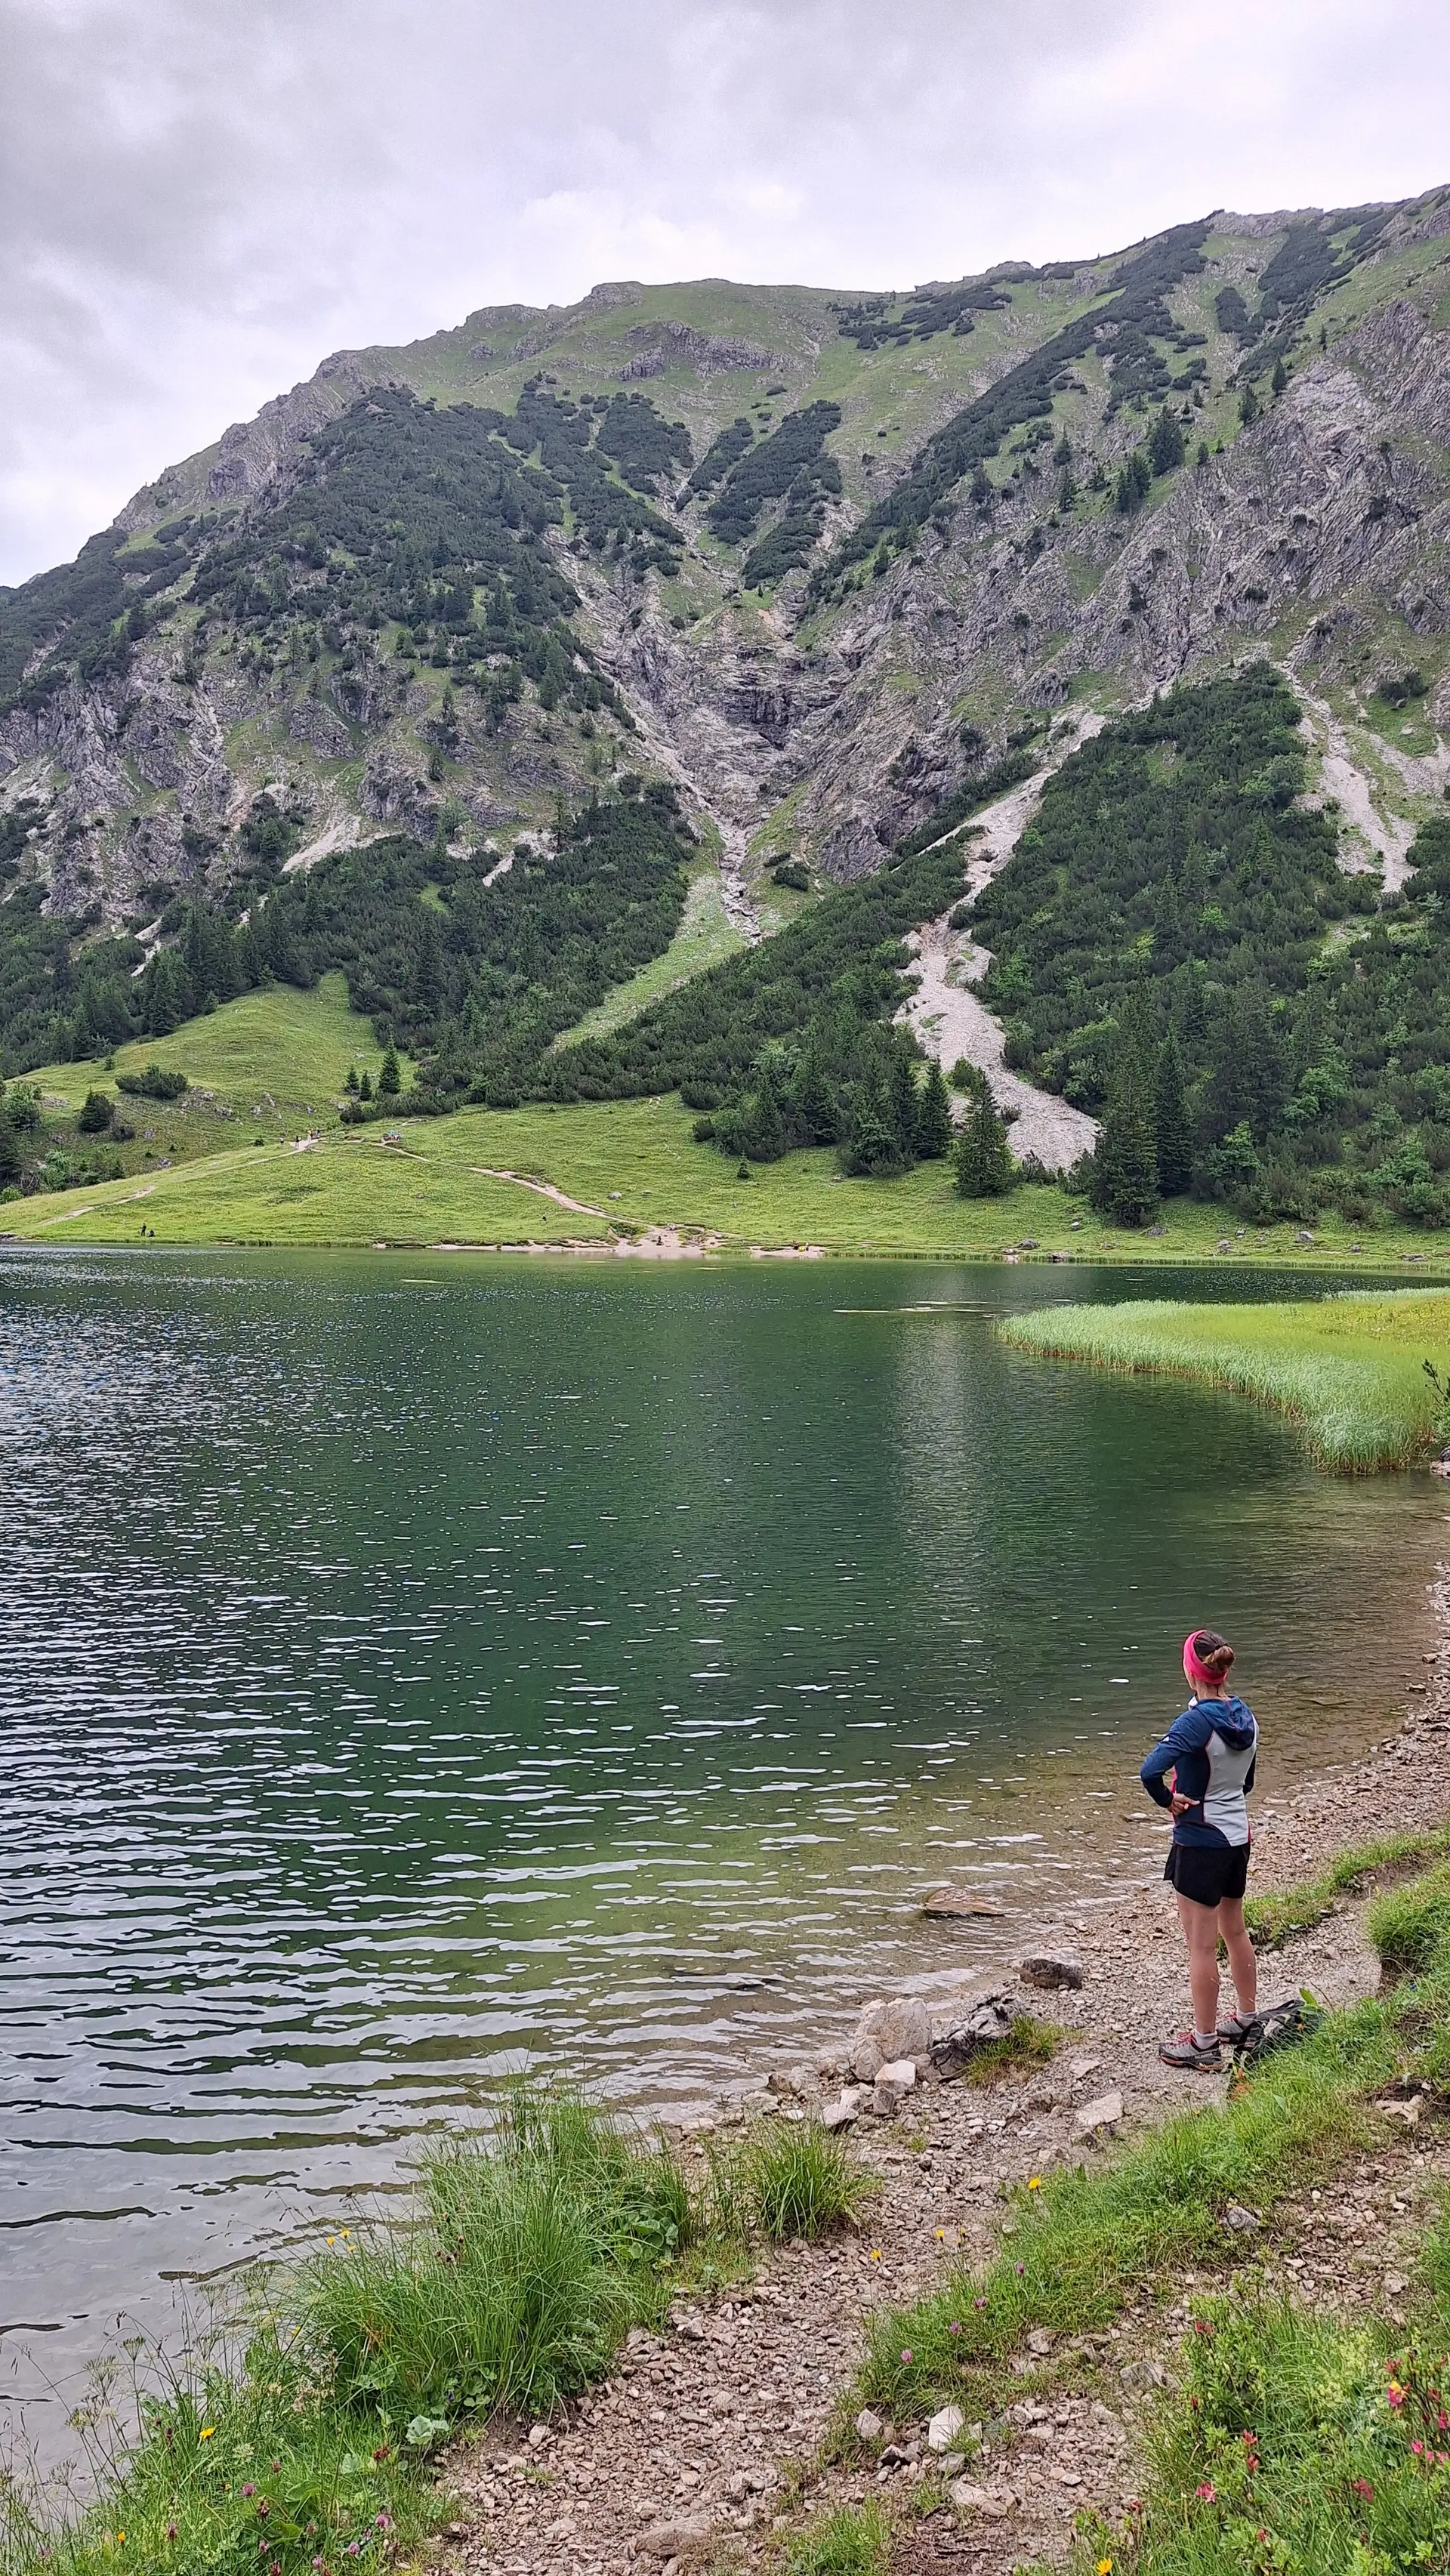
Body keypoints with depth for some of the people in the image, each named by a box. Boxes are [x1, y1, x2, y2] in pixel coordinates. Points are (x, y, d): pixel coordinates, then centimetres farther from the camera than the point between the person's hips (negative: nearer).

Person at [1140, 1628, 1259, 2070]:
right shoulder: (1245, 1718, 1)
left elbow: (1151, 1770, -35)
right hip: (1238, 1836, 8)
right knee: (1234, 1931, 23)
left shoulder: (1197, 1721, -23)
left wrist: (1167, 1801, -17)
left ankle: (1204, 2043, 14)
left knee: (1201, 1945, 4)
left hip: (1201, 1842, -8)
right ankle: (1247, 2020, 38)